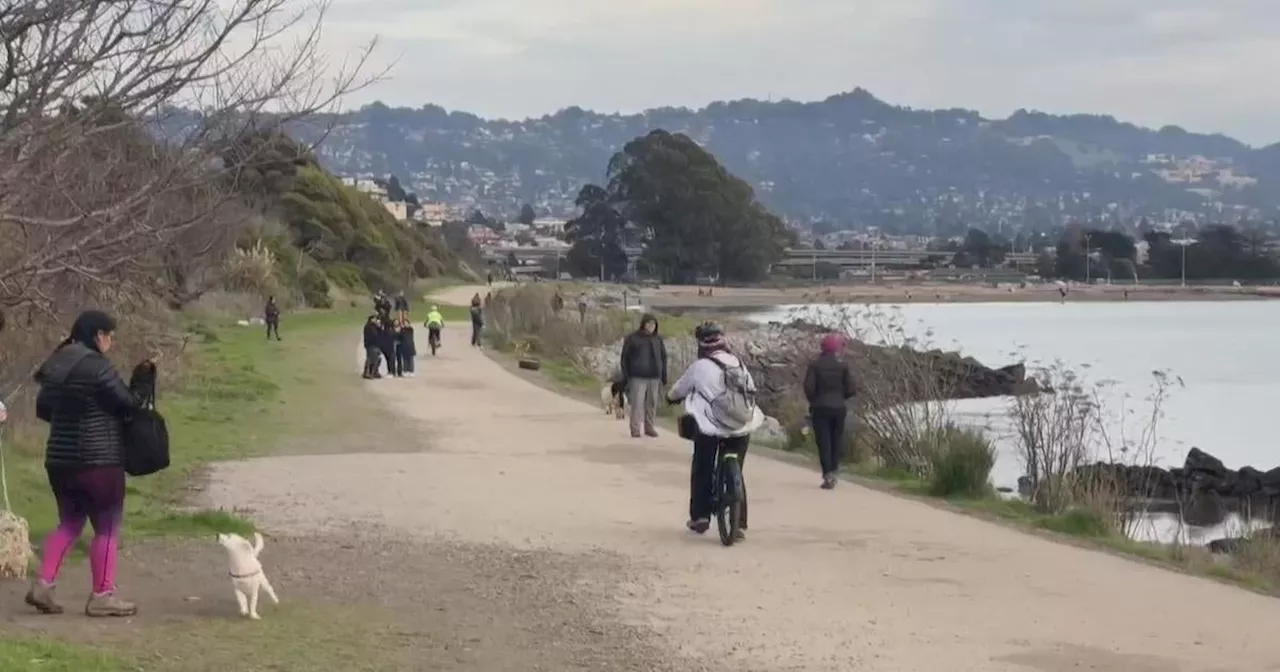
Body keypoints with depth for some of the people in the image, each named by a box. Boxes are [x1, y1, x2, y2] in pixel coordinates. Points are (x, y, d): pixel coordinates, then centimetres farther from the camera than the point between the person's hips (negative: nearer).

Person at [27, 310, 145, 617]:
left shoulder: (56, 365, 9)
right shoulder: (97, 366, -17)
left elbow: (43, 409, 18)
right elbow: (128, 403, -12)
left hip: (59, 459, 8)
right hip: (99, 460, -8)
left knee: (69, 523, 17)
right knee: (107, 527, 2)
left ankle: (43, 583, 7)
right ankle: (102, 596, 5)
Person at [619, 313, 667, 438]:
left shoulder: (657, 339, 9)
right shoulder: (632, 338, -1)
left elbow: (663, 358, 14)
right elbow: (625, 358, 1)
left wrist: (664, 377, 10)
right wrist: (625, 377, -3)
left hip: (654, 377, 3)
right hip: (638, 377, -3)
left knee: (652, 403, 6)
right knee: (637, 403, -7)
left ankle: (649, 427, 16)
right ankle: (635, 429, -3)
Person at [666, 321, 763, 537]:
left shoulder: (699, 367, -6)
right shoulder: (738, 363, 6)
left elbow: (676, 391, 7)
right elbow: (751, 389, 16)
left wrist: (671, 397, 30)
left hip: (710, 428, -4)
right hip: (742, 428, 4)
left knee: (702, 471, 15)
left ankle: (700, 516, 9)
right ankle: (740, 524, 11)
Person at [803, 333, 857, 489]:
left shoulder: (815, 364, -5)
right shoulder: (843, 365, -3)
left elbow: (809, 387, -12)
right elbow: (850, 389, -5)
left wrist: (814, 400, 7)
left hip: (820, 407, -1)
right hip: (839, 407, 1)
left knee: (823, 441, 0)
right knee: (837, 438, 16)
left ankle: (828, 475, -8)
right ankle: (834, 469, 17)